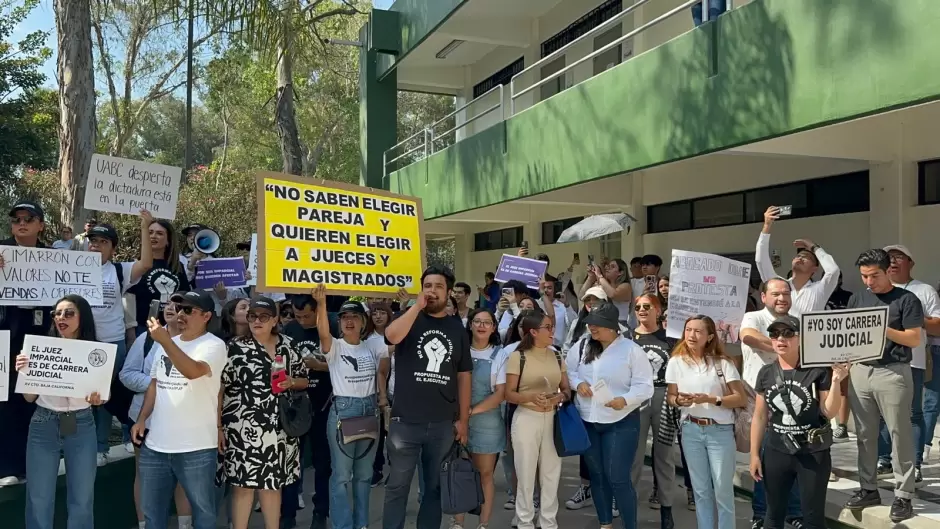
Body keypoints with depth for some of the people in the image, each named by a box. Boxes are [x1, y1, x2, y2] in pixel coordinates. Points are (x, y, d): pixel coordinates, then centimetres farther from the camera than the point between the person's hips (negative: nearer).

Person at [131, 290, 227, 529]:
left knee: (202, 509, 7)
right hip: (155, 445, 7)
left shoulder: (214, 345, -10)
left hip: (196, 448, -6)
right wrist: (141, 419, 9)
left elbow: (193, 371, -29)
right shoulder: (167, 344, 13)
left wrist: (165, 340, -31)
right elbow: (154, 385, 19)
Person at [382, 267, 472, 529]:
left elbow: (463, 376, 8)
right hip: (405, 421, -2)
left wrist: (463, 419, 5)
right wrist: (418, 305, -17)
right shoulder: (410, 319, 2)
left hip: (443, 423, 2)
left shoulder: (457, 328, 7)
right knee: (397, 486, 7)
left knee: (435, 487, 13)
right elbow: (392, 336, -23)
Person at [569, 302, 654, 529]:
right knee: (597, 474, 14)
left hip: (621, 422, -5)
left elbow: (645, 386, -11)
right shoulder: (582, 346, 4)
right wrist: (578, 383, -9)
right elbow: (568, 371, 12)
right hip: (587, 422, 5)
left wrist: (625, 399, -28)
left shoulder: (631, 350, -9)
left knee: (617, 476, -6)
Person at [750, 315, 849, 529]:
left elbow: (829, 412, -8)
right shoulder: (766, 373, 2)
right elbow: (760, 416, 6)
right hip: (776, 453, 3)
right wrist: (755, 453, 5)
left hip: (814, 454, -3)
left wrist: (836, 380, -20)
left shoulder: (818, 371, -9)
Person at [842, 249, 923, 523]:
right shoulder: (857, 299, 12)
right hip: (860, 371, 5)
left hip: (893, 373, -4)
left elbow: (914, 339, -7)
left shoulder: (907, 300, -2)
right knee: (865, 435, 9)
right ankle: (868, 489, 19)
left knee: (900, 435, -1)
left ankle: (903, 495, 6)